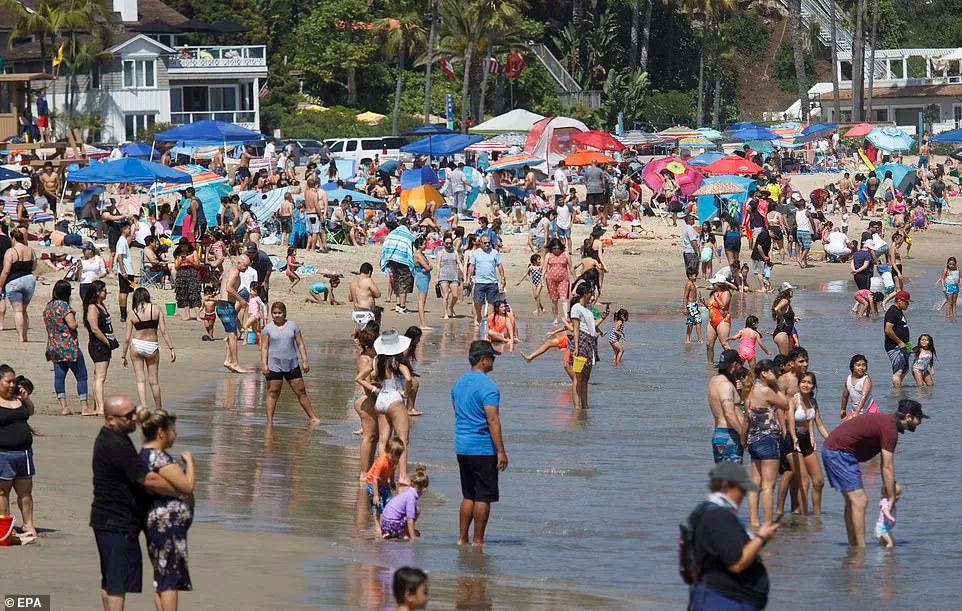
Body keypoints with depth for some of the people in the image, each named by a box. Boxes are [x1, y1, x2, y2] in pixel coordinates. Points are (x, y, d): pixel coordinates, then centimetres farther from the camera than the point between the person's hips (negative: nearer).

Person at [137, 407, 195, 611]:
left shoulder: (145, 455, 12)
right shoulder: (159, 458, -20)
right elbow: (187, 485, -21)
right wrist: (189, 461, -7)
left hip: (157, 524, 10)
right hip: (168, 524, -10)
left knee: (161, 578, 13)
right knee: (171, 579, -6)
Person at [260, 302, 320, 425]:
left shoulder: (292, 326, 6)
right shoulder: (268, 328, 1)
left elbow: (300, 344, 7)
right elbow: (264, 347, 0)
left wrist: (305, 361, 1)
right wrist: (264, 364, -10)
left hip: (292, 364, 2)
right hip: (274, 365, -2)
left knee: (300, 391, 6)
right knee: (273, 393, -2)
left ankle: (312, 417, 14)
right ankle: (269, 421, 1)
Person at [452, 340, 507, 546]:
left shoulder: (459, 383, 12)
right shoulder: (488, 386, -15)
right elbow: (492, 421, -19)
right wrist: (501, 451, -17)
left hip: (461, 448, 8)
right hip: (483, 449, -8)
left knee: (468, 496, 15)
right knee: (483, 497, -1)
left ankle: (462, 539, 15)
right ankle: (478, 541, 1)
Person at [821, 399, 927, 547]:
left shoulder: (888, 421, 13)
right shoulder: (890, 429, -18)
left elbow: (885, 465, 18)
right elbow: (887, 467, -16)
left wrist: (889, 488, 15)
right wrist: (891, 498, -10)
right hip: (839, 453, -11)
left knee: (852, 501, 15)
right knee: (859, 500, -10)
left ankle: (853, 545, 18)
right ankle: (861, 549, -11)